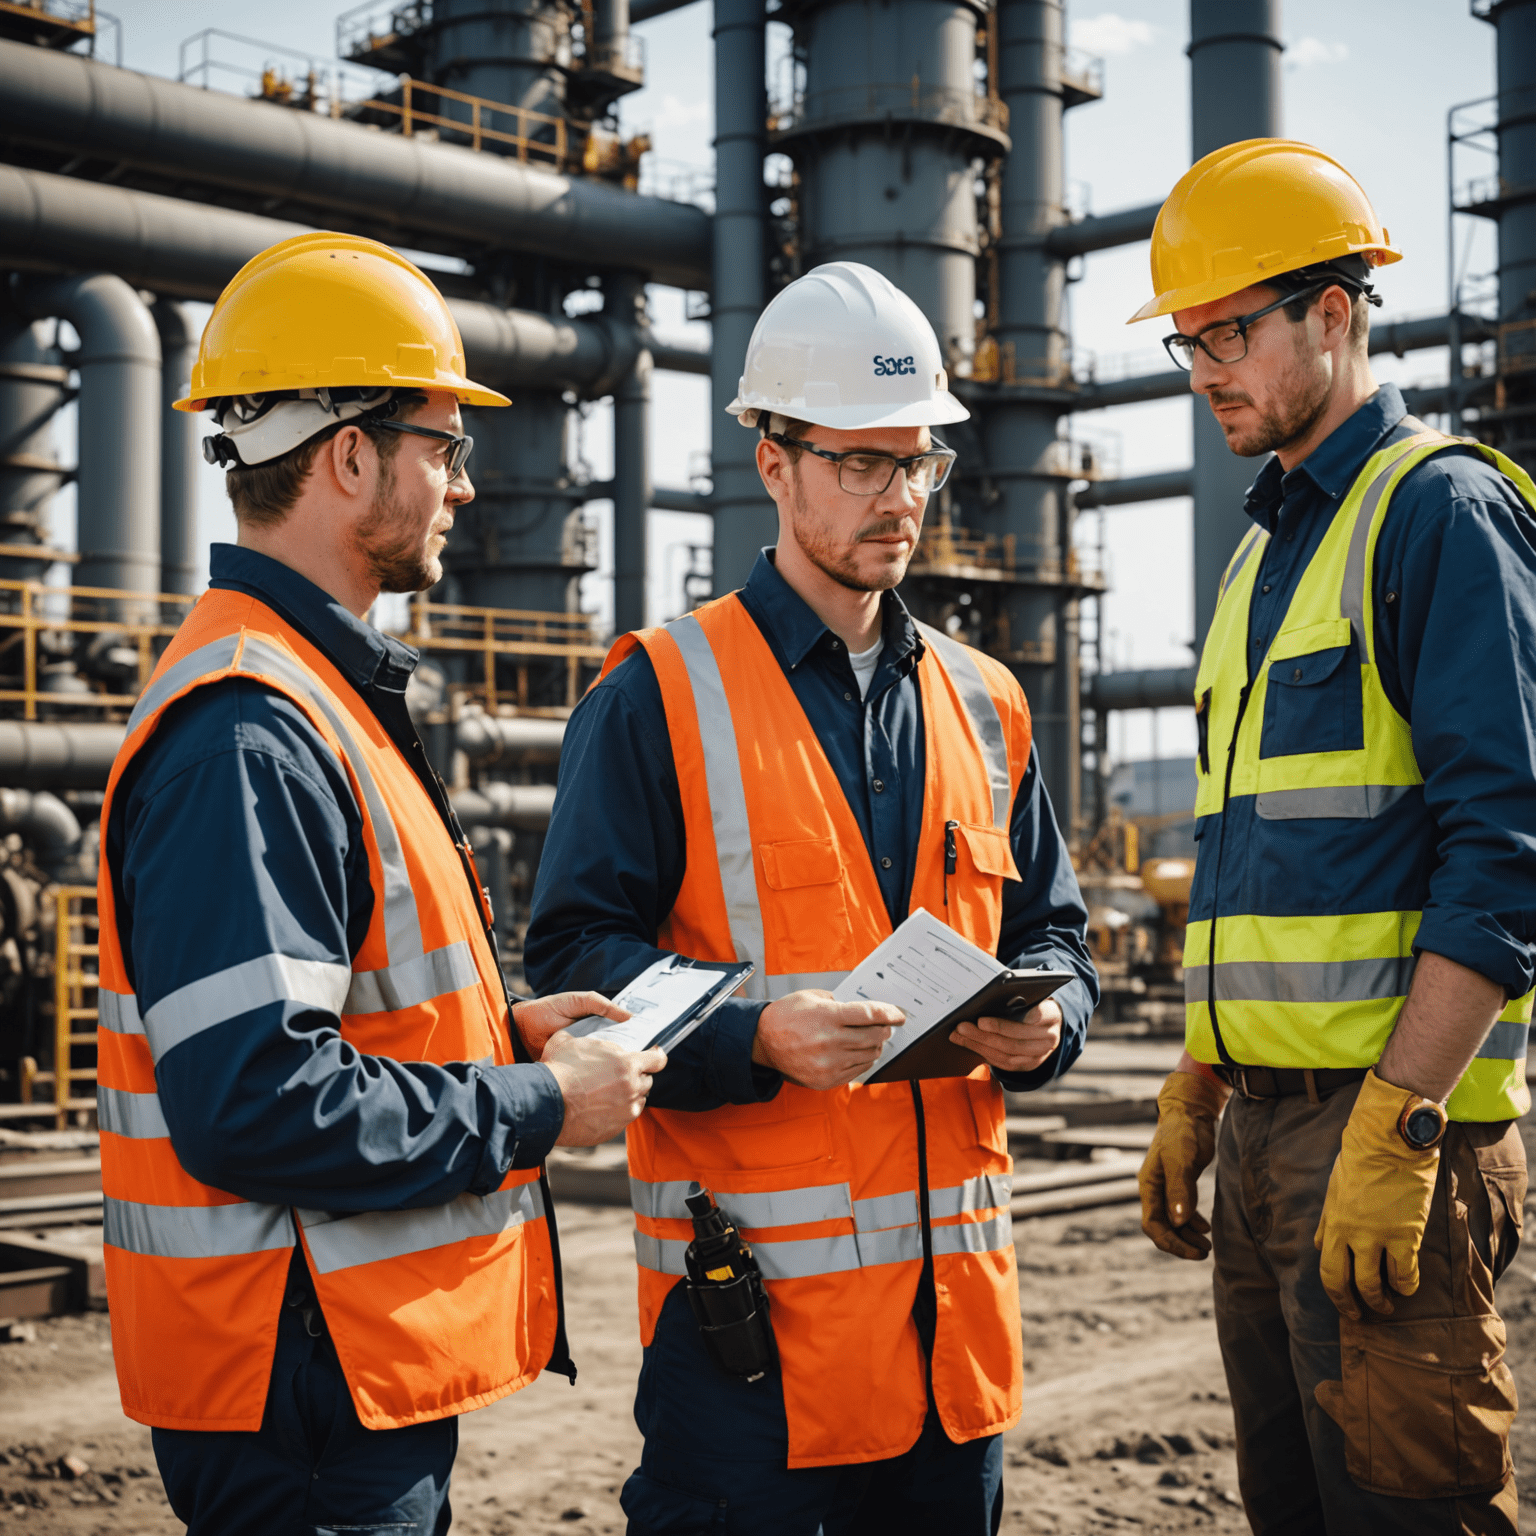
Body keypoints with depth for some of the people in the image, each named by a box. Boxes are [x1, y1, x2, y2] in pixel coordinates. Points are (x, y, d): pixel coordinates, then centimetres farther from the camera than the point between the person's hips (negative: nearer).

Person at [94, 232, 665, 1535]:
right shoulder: (247, 732, -21)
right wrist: (538, 1111, -18)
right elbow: (254, 1106, -28)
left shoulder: (315, 694, 14)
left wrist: (498, 1030, 7)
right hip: (306, 1395, -10)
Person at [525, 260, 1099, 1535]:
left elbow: (1049, 928, 19)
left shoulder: (983, 703, 14)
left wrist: (1040, 1019, -4)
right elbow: (577, 951, -8)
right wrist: (758, 1037, -23)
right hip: (754, 1285, -5)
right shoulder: (657, 697, -3)